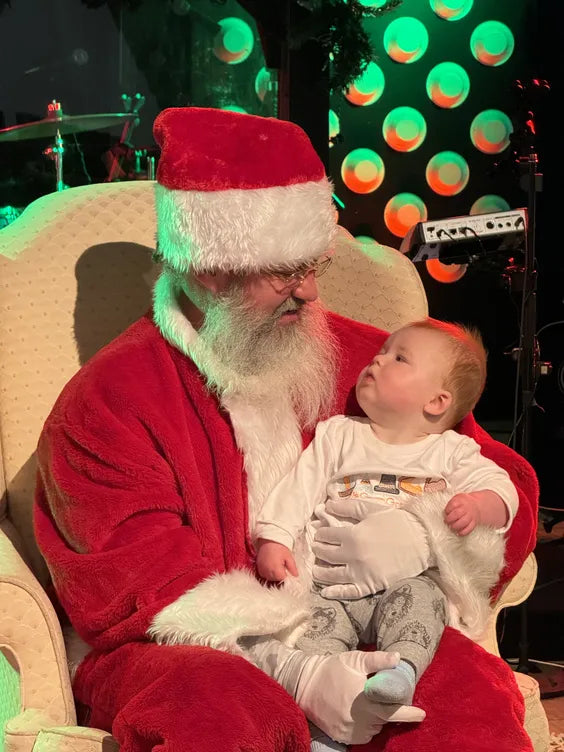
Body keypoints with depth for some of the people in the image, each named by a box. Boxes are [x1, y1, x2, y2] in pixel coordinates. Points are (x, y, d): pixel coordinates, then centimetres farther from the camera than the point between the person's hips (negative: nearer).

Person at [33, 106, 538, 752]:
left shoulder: (363, 360, 11)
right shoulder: (107, 399, -1)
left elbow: (504, 481, 14)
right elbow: (138, 586, -9)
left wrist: (422, 536, -10)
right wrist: (289, 667, -24)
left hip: (350, 632, 4)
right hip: (192, 655, -3)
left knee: (469, 691, -27)